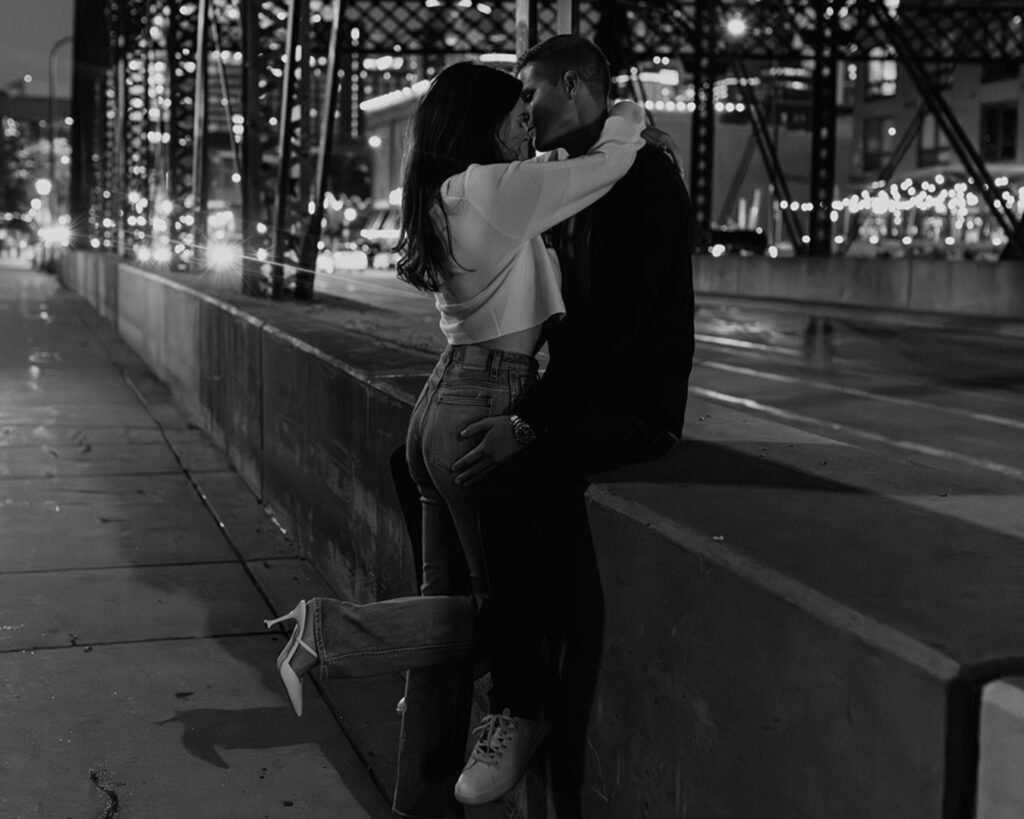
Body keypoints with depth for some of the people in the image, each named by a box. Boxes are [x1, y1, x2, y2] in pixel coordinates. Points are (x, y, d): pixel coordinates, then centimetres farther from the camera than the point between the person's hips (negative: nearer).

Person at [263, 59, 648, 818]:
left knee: (460, 605, 12)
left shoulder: (441, 198, 14)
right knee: (507, 605, 5)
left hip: (444, 404, 9)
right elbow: (610, 162, -6)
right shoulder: (494, 187, -12)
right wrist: (627, 118, 15)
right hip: (487, 411, -9)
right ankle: (330, 628, 0)